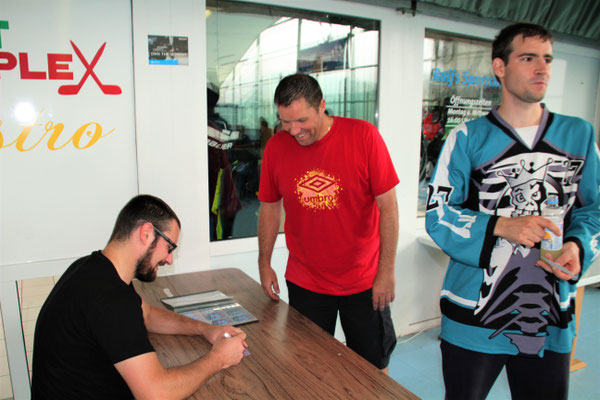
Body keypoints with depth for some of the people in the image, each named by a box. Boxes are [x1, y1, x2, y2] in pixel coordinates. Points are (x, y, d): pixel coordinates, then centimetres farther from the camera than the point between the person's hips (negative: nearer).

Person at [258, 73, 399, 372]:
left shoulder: (363, 136, -14)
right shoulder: (276, 147, -6)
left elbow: (388, 206, -11)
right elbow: (270, 207, 6)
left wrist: (386, 271, -10)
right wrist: (264, 263, 8)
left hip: (364, 280, -1)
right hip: (305, 283, 2)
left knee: (373, 367, 15)